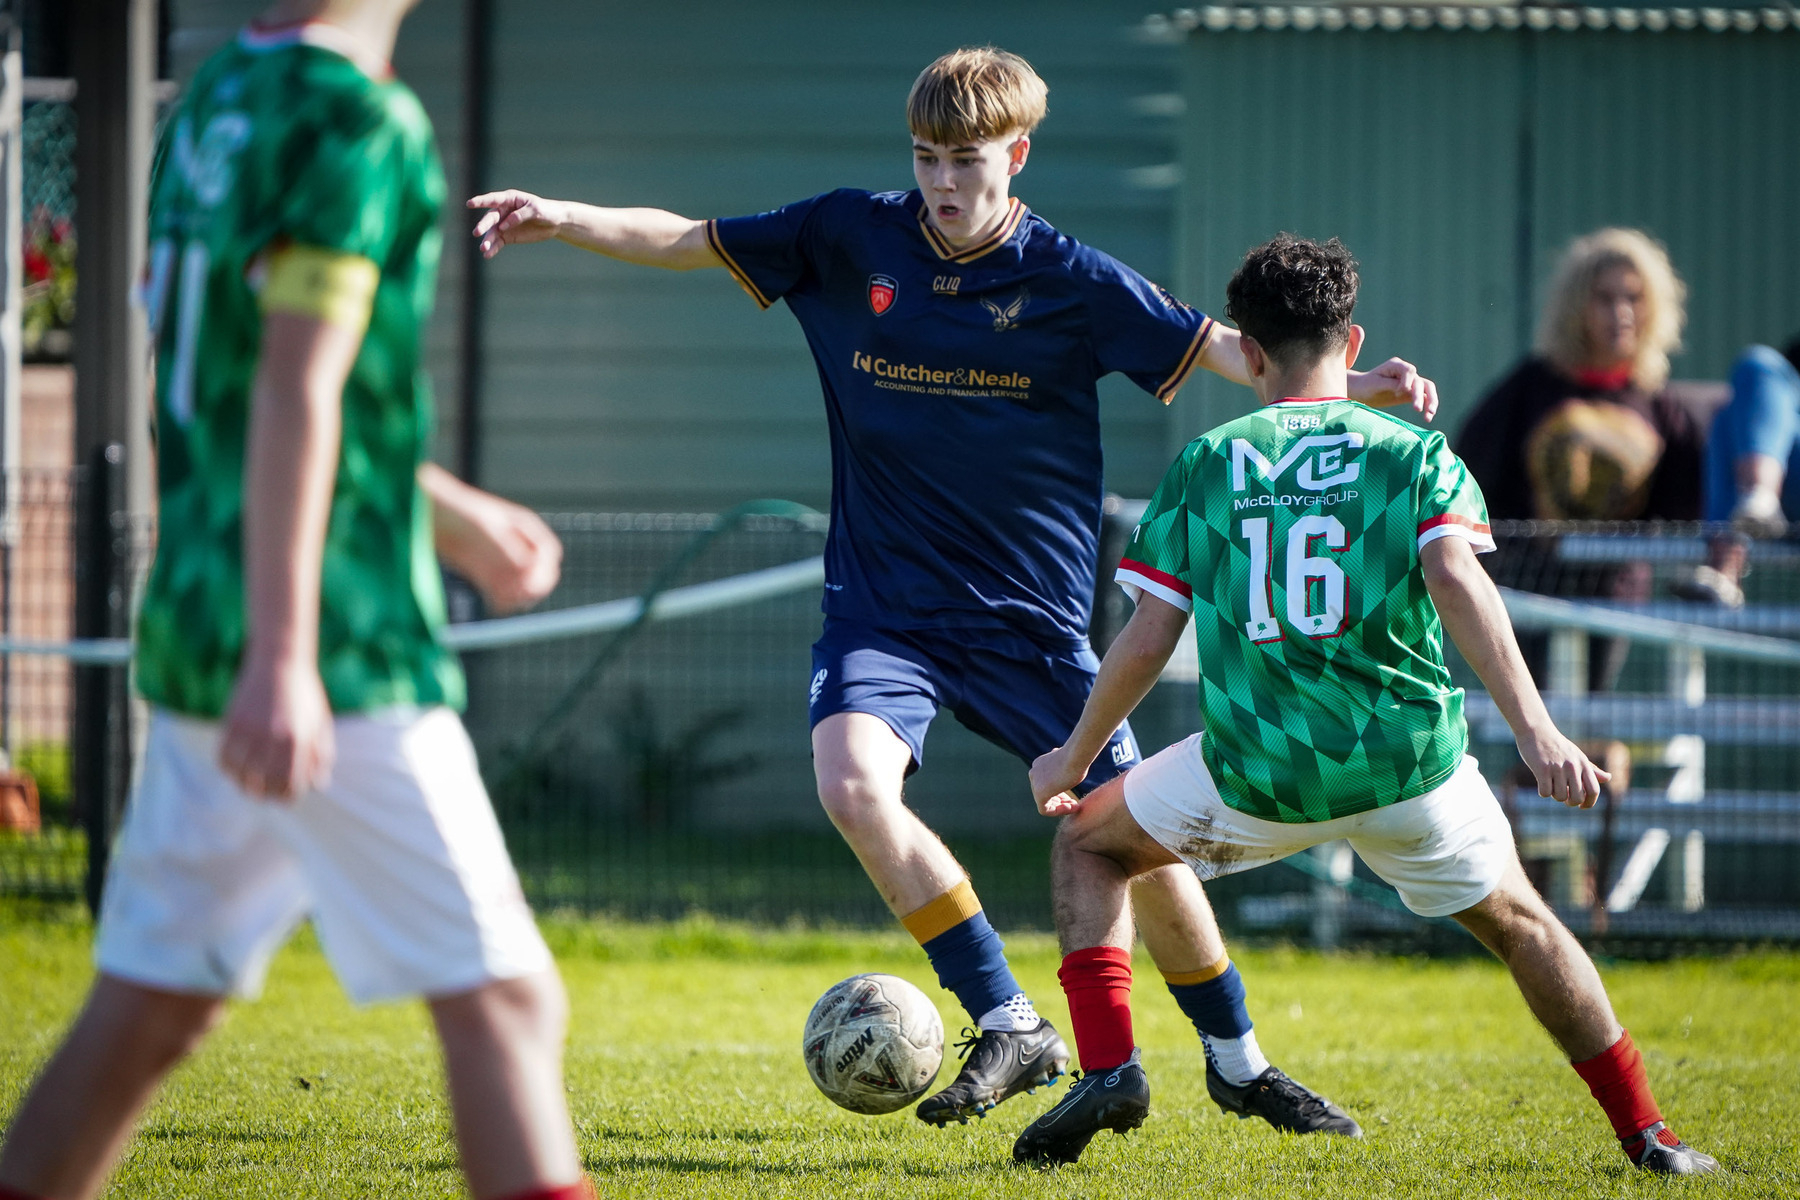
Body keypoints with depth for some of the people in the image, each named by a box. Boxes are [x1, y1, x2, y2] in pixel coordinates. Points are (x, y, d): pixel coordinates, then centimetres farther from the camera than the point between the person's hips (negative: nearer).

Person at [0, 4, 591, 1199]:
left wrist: (452, 515, 36)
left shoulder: (213, 104, 15)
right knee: (505, 1001, -6)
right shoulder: (359, 123, -12)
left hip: (194, 617, 9)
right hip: (342, 654, -9)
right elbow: (293, 393, -21)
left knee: (146, 1010, 12)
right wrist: (281, 659, -26)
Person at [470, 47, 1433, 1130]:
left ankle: (1239, 1062, 24)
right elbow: (685, 243, 4)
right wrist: (566, 220, -12)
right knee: (854, 787, -27)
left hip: (1030, 620, -1)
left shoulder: (1071, 282, -7)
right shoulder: (852, 239, -1)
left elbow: (1222, 351, -6)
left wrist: (1355, 386, -21)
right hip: (883, 604, 1)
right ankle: (1009, 1030, -15)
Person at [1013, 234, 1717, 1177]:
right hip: (1412, 762, 1)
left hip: (1257, 775, -1)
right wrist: (1535, 731, -18)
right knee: (1515, 921, 25)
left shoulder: (1202, 466, 8)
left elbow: (1146, 643, 6)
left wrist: (1071, 762, 20)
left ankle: (1108, 1066, 5)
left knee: (1088, 843, 24)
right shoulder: (1415, 454, 6)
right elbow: (1455, 581, -12)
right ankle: (1645, 1135, 22)